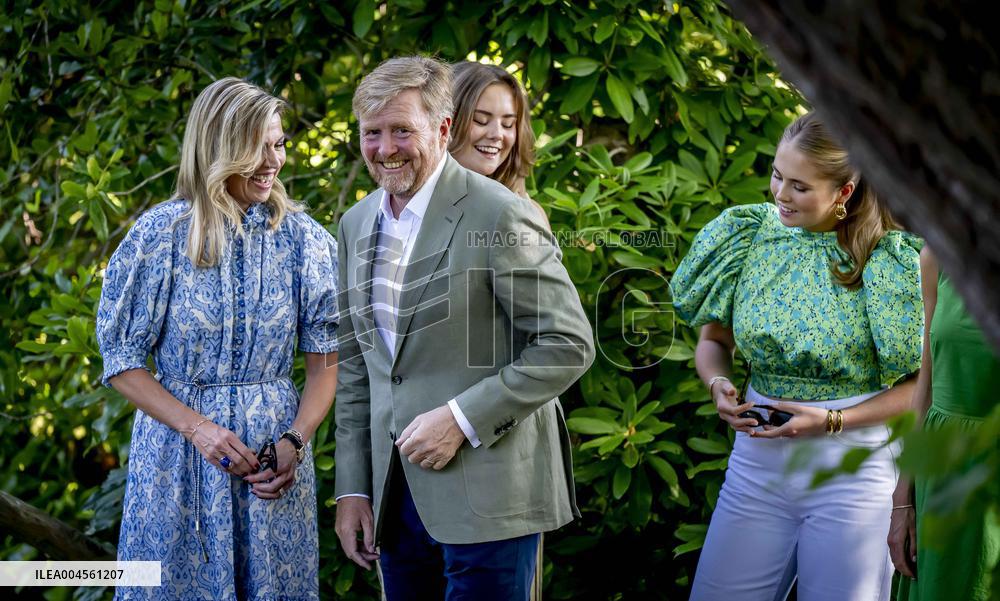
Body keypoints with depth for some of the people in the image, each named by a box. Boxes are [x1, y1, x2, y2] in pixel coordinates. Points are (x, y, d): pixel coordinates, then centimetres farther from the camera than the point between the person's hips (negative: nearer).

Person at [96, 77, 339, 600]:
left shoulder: (304, 239, 0)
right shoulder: (159, 233, -6)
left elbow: (326, 359, 1)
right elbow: (121, 360, -4)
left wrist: (295, 440, -14)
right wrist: (198, 428, -15)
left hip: (276, 451, 2)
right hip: (177, 455, -1)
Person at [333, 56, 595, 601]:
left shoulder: (501, 216, -11)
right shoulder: (357, 224, 11)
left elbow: (569, 344, -12)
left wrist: (463, 419, -17)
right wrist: (352, 488, 11)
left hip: (486, 492, -6)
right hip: (395, 491, 6)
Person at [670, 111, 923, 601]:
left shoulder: (887, 258, -10)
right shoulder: (752, 234, 1)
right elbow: (712, 340, 13)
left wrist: (833, 421, -16)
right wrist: (718, 385, -8)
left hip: (853, 466, -3)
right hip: (759, 456, 4)